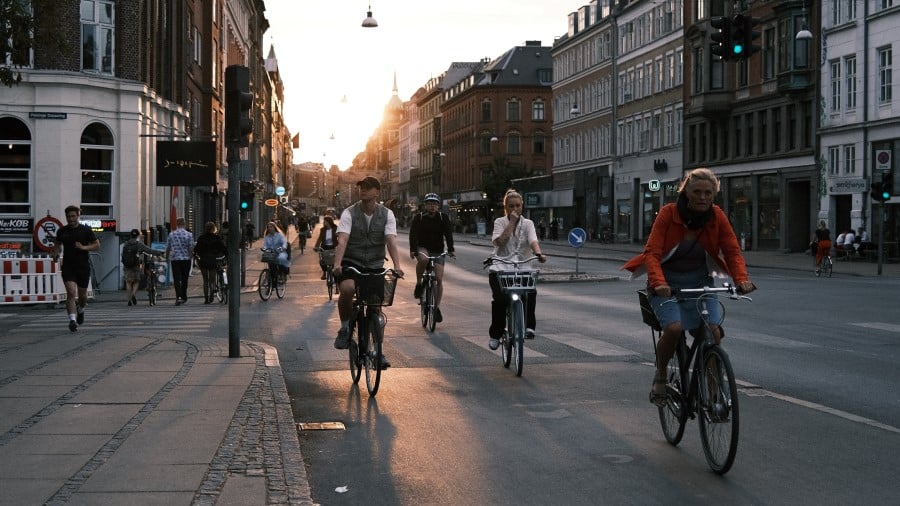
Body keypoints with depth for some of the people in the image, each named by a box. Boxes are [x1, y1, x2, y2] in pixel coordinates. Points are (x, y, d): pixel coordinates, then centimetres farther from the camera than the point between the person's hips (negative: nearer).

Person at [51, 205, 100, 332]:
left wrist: (84, 247, -14)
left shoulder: (86, 230, -1)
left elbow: (97, 245, 2)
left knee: (82, 295, 10)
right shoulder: (62, 231, 5)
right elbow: (57, 244, 21)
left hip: (83, 266, 0)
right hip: (68, 267, 0)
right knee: (71, 293, -15)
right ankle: (72, 320, -19)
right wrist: (56, 254, 1)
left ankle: (80, 310, 43)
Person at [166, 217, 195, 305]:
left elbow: (167, 248, 7)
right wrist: (191, 256, 9)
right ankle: (183, 297, 24)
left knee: (176, 279, -3)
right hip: (186, 259, 0)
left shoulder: (171, 235, 0)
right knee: (184, 279, 14)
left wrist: (167, 257, 23)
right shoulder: (189, 235, -4)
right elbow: (191, 248, -7)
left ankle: (178, 297, -20)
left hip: (174, 259, 0)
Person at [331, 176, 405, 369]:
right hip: (351, 263, -2)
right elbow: (342, 240, -20)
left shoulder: (387, 214, -1)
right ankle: (345, 328, -10)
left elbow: (391, 241, -14)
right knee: (347, 288, -33)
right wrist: (337, 264, -37)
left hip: (375, 266, 2)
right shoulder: (349, 213, -7)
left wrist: (397, 266, -30)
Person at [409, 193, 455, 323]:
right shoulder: (418, 218, -5)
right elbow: (413, 234, -14)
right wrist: (412, 250, -28)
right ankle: (418, 284, -16)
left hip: (438, 251, 2)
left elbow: (448, 234, -10)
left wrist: (450, 250, -24)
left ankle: (437, 307, 2)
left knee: (439, 279, -8)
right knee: (423, 259, -38)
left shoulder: (443, 218, -1)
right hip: (422, 248, -2)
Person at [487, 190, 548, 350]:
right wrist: (512, 222, -13)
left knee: (530, 292, -28)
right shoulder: (500, 222, 3)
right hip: (499, 268, -1)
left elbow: (533, 241, -12)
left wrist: (539, 253, -33)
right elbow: (499, 242, -15)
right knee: (500, 298, -24)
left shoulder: (528, 224, 7)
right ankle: (495, 334, -8)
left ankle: (528, 326, -18)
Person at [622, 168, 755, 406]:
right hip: (667, 284, -3)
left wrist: (741, 278, -25)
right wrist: (659, 282, -38)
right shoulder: (668, 213, -16)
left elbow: (732, 251, -5)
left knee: (713, 332, -18)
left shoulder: (717, 216, -7)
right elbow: (652, 252, -21)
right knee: (674, 328, -28)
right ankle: (660, 376, 0)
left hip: (699, 283, 3)